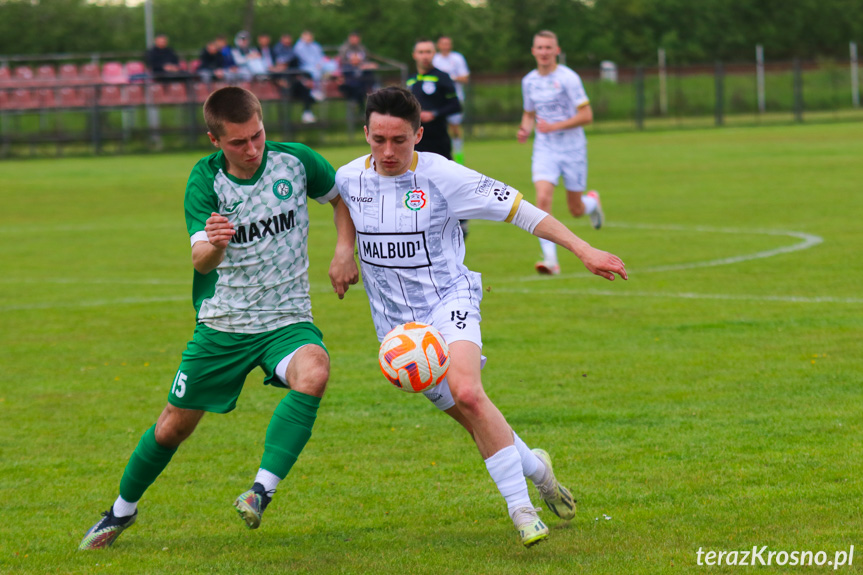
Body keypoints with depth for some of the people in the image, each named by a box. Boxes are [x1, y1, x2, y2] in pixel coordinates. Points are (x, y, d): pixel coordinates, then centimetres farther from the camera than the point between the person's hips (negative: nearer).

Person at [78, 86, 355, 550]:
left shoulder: (295, 161, -8)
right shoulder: (205, 181, -12)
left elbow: (343, 195, 13)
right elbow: (200, 261, -25)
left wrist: (345, 250, -2)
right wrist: (212, 245, -49)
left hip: (287, 320, 0)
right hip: (222, 324, 0)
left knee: (313, 373, -34)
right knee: (175, 425, 8)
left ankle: (262, 491, -34)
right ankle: (122, 511, 34)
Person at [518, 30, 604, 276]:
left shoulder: (568, 78, -12)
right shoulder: (529, 81, 5)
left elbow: (586, 116, -13)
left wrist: (555, 126, -21)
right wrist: (525, 129, -2)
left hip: (572, 148, -3)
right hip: (544, 149, 3)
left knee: (576, 210, 7)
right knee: (542, 199, -20)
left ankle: (592, 201, 46)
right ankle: (550, 260, -21)